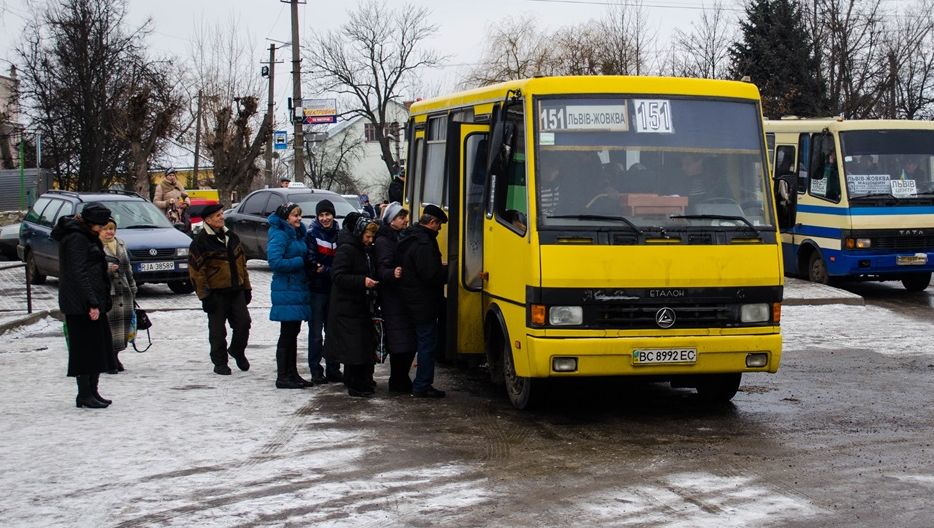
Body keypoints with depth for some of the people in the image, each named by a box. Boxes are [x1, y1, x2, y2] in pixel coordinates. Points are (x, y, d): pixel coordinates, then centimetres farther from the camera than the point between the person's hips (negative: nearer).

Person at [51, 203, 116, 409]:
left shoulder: (86, 236, 16)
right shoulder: (76, 239, -15)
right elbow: (78, 274, -21)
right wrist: (92, 304, -23)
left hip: (93, 301, 10)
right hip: (81, 304, -10)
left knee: (98, 346, 12)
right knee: (86, 347, -6)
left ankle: (91, 392, 18)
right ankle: (85, 395, -1)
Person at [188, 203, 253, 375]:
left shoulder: (231, 237, 12)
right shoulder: (200, 242, -9)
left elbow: (241, 263, 19)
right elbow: (196, 271, -11)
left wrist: (246, 287, 16)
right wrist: (204, 295, -14)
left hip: (236, 290, 5)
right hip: (216, 293, -5)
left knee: (244, 322, -1)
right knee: (217, 330, 3)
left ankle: (237, 350, 25)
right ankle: (220, 362, 16)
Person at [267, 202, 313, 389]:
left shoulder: (298, 233, 15)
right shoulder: (279, 235, -12)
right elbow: (275, 262, -22)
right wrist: (300, 262, -16)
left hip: (299, 289, 9)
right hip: (286, 291, -9)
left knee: (293, 333, 13)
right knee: (287, 334, -5)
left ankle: (292, 374, 19)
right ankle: (282, 377, 1)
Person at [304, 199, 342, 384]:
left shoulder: (339, 235, 9)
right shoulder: (312, 235, -3)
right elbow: (311, 263, -11)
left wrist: (324, 270, -7)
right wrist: (331, 272, -19)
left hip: (334, 289, 4)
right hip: (317, 288, -4)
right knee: (316, 332, -2)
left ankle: (333, 369, 17)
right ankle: (316, 371, 4)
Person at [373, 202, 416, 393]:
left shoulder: (401, 237, 16)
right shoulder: (383, 241, -9)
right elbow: (382, 270, -18)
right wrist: (393, 274, -37)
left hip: (405, 297, 8)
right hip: (392, 298, -8)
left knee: (409, 341, 8)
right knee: (400, 341, -9)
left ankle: (401, 380, 17)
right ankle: (398, 382, -1)